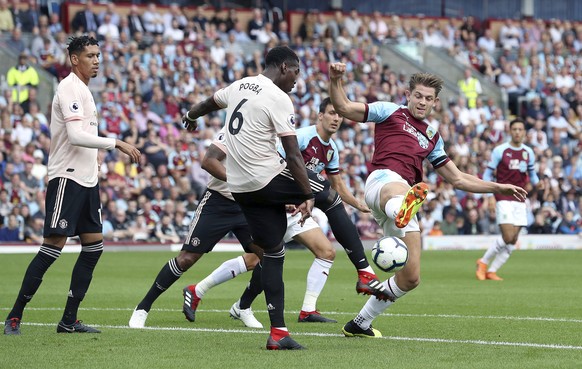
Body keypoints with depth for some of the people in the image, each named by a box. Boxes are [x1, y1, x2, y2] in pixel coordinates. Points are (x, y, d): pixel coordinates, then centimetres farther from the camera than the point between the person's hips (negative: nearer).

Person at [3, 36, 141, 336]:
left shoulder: (82, 90, 18)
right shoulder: (69, 89, -13)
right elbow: (76, 136, -24)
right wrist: (117, 144, -24)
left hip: (86, 180, 10)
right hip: (67, 178, -10)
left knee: (94, 245, 6)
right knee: (53, 246, -12)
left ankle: (69, 320, 8)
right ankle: (14, 317, -6)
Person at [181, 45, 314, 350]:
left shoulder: (239, 86, 11)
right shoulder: (279, 99, -13)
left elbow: (211, 102, 34)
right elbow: (293, 155, -16)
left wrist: (191, 116, 56)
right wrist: (307, 196, -12)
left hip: (240, 188, 7)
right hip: (269, 181, -7)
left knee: (272, 252, 8)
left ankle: (278, 331, 2)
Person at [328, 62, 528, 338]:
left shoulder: (432, 137, 32)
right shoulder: (390, 112, 18)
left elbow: (457, 178, 34)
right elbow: (343, 108, 11)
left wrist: (498, 188, 29)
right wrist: (335, 80, -7)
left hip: (406, 197, 6)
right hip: (382, 180, -6)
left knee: (410, 278, 1)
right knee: (399, 190, -47)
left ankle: (359, 324, 19)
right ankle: (402, 210, -88)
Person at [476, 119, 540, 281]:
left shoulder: (528, 152, 9)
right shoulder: (499, 151, -3)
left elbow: (532, 174, 19)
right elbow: (488, 173, 1)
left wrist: (537, 182, -3)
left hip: (520, 200, 5)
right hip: (504, 199, -5)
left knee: (513, 241, -1)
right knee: (508, 237, -16)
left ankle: (491, 271, 9)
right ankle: (483, 262, 4)